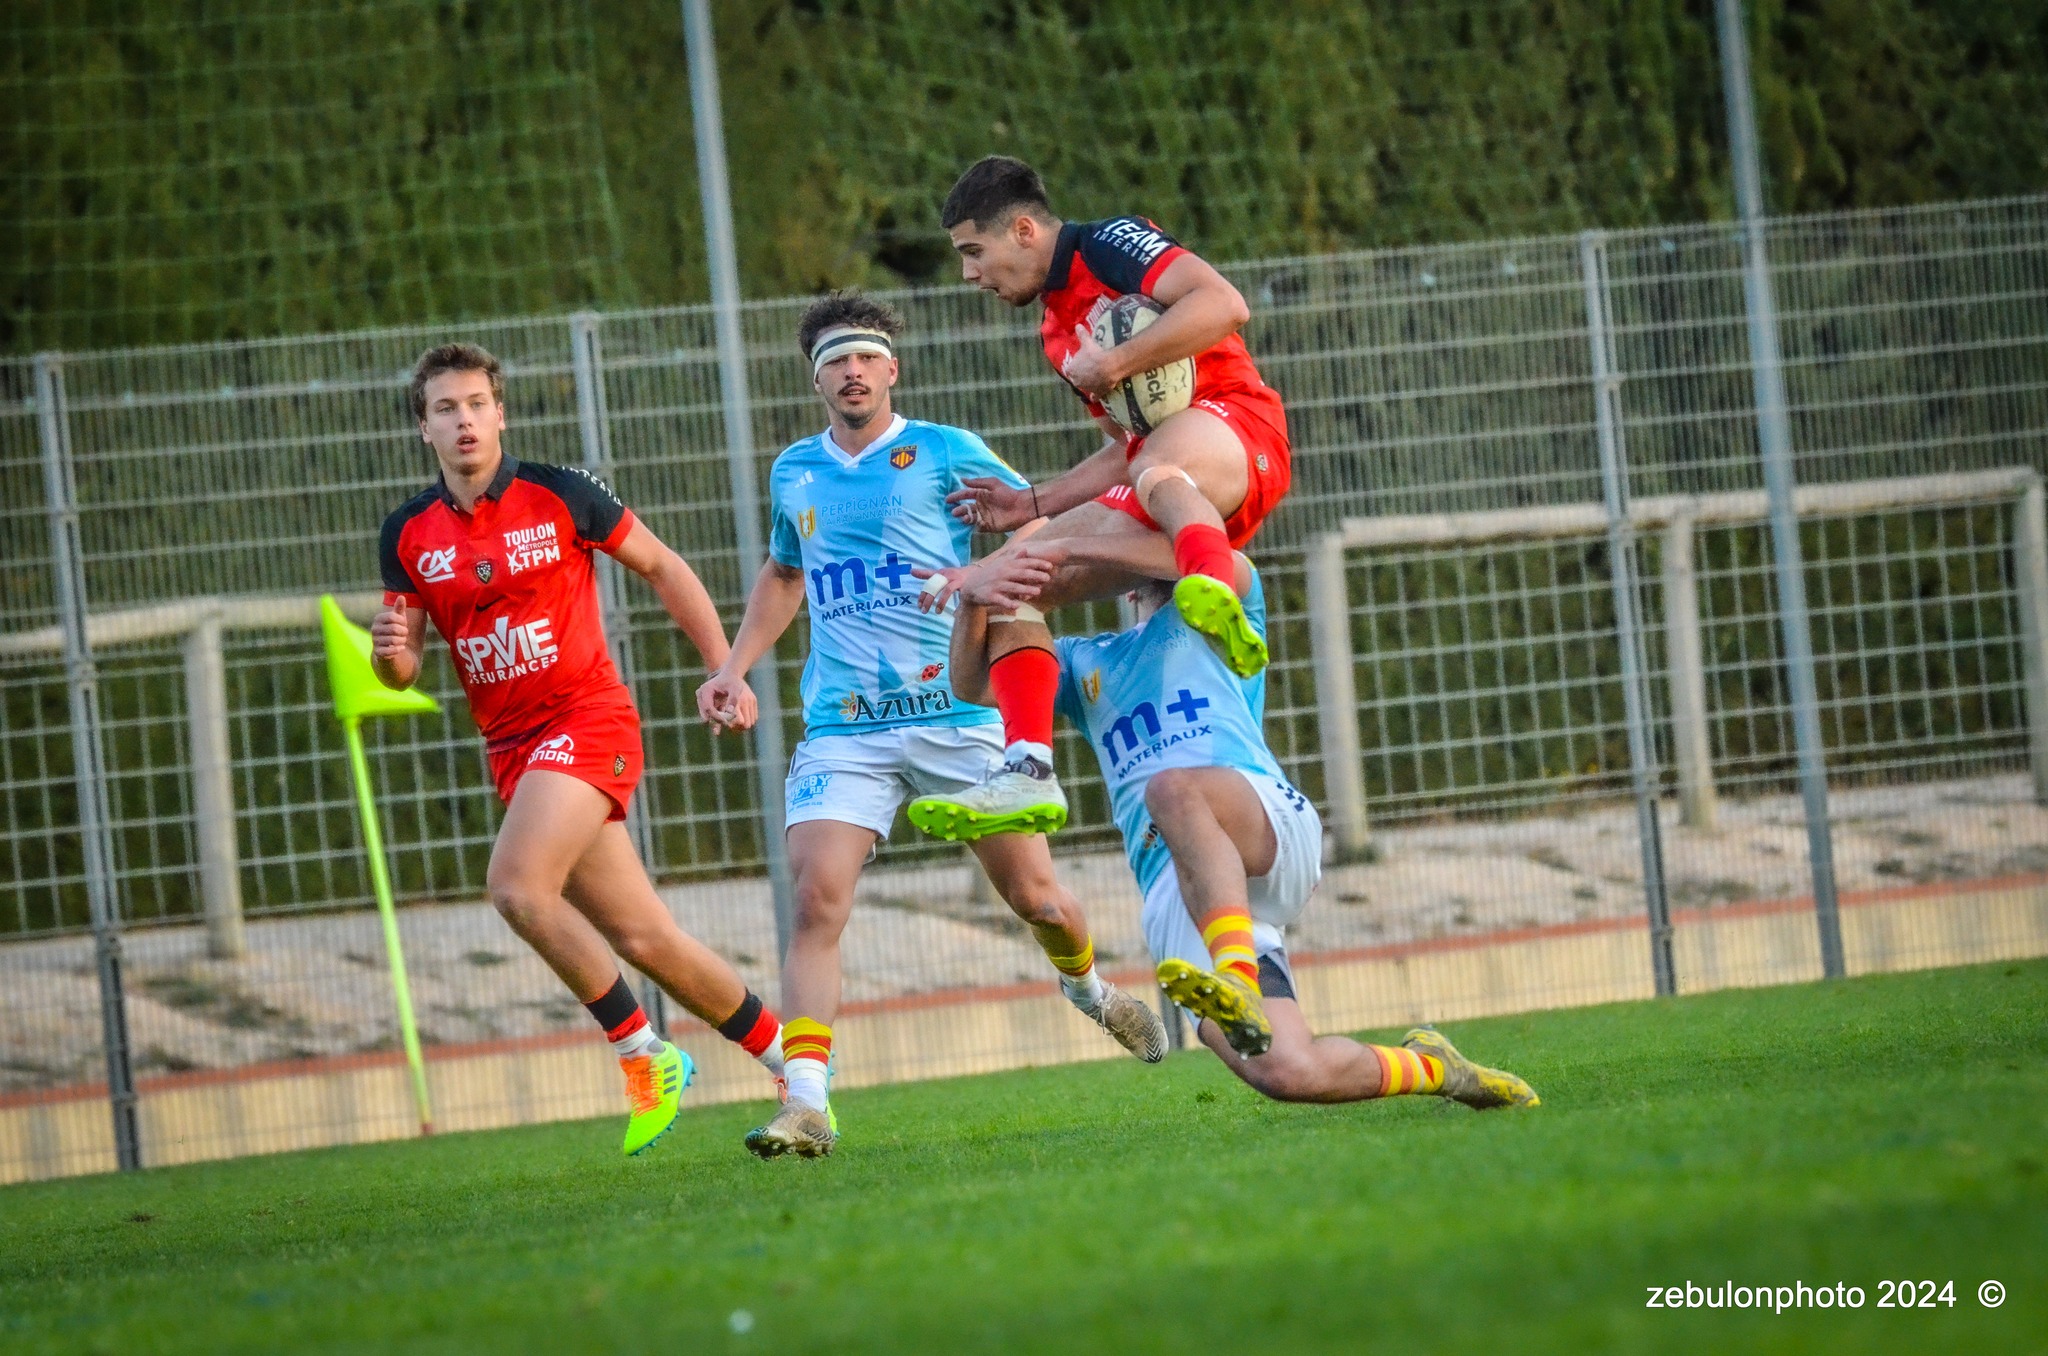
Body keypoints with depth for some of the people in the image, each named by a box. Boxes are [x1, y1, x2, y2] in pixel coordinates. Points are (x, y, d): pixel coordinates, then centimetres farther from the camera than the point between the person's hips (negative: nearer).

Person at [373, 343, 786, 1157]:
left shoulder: (560, 495, -6)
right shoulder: (408, 534, 5)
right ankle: (784, 1054, 20)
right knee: (644, 940, 4)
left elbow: (661, 569, 5)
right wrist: (391, 653, -16)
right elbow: (402, 673, 8)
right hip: (510, 747, 5)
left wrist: (725, 668, 1)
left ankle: (641, 1052, -12)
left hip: (587, 718, -5)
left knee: (517, 886, -26)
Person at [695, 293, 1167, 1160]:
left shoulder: (944, 454, -1)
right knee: (816, 901, -17)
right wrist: (735, 669, 21)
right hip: (841, 730, 2)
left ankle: (1089, 988, 40)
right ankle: (805, 1103, -21)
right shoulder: (794, 473, 13)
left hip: (957, 713, -2)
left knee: (1034, 896, 5)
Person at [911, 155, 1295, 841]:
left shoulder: (1109, 244, 0)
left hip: (1232, 425, -10)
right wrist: (1033, 503, 20)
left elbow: (1222, 303, -17)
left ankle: (1214, 590, -74)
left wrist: (1113, 363, -17)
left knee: (1158, 474, -43)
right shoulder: (1057, 332, 27)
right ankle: (1027, 770, -12)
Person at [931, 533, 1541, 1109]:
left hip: (1272, 825, -3)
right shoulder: (1083, 661, 35)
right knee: (1287, 1074, -20)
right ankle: (1428, 1066, 6)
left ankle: (1237, 977, -53)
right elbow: (973, 685, 19)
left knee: (1174, 788, -39)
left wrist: (1065, 547, -2)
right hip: (1175, 903, 3)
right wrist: (974, 600, -4)